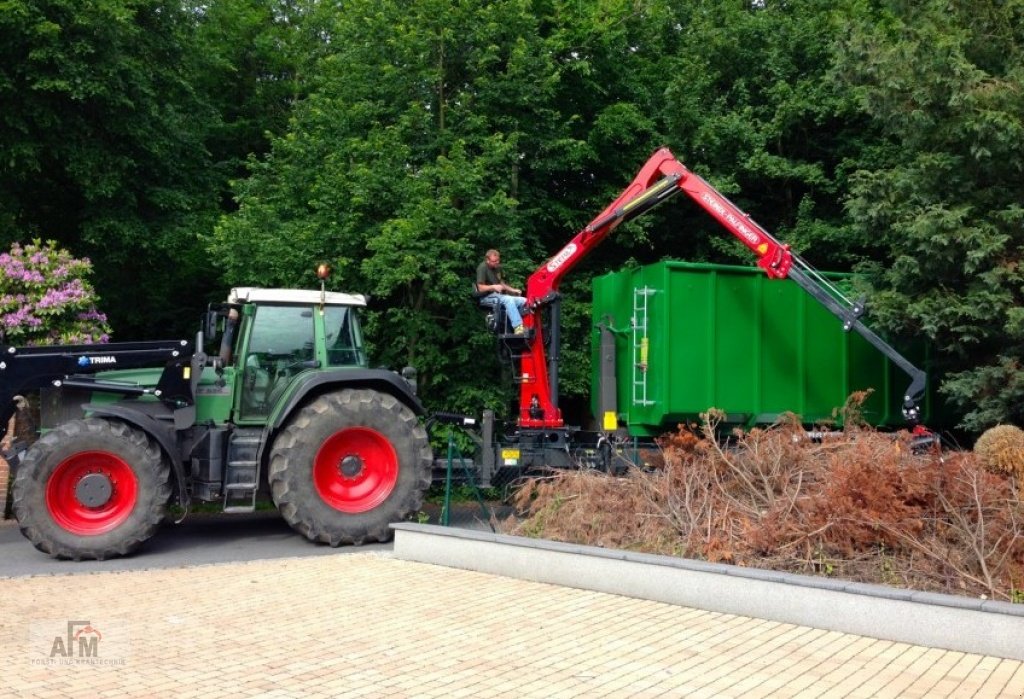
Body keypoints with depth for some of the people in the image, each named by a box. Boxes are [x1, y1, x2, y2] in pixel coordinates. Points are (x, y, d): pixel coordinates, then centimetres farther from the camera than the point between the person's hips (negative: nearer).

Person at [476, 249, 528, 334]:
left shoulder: (498, 268, 15)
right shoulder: (482, 268, -9)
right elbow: (481, 288, -14)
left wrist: (513, 290, 7)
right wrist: (493, 287, -30)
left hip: (499, 295, 8)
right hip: (487, 297, -8)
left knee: (524, 301, -8)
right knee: (509, 299, -34)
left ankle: (527, 326, -9)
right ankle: (518, 327, -42)